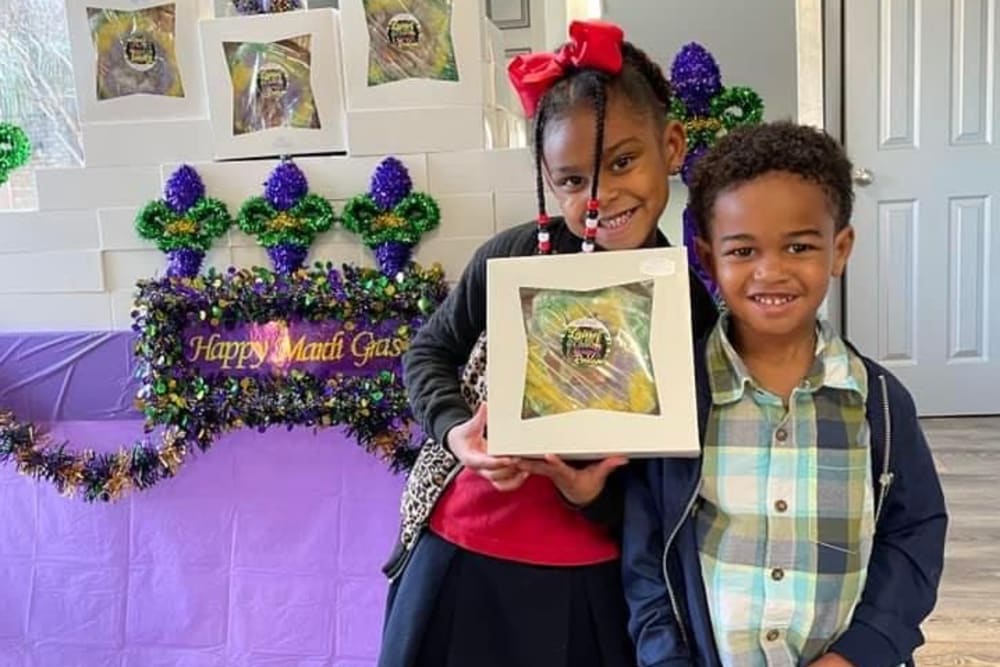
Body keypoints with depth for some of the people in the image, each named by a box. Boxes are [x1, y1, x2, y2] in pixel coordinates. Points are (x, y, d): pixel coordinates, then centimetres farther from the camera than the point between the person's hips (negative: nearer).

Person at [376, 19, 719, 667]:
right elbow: (428, 352, 3)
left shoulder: (694, 316, -10)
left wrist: (596, 496, -21)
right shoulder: (516, 255, -12)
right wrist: (455, 431, -15)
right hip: (458, 557, 1)